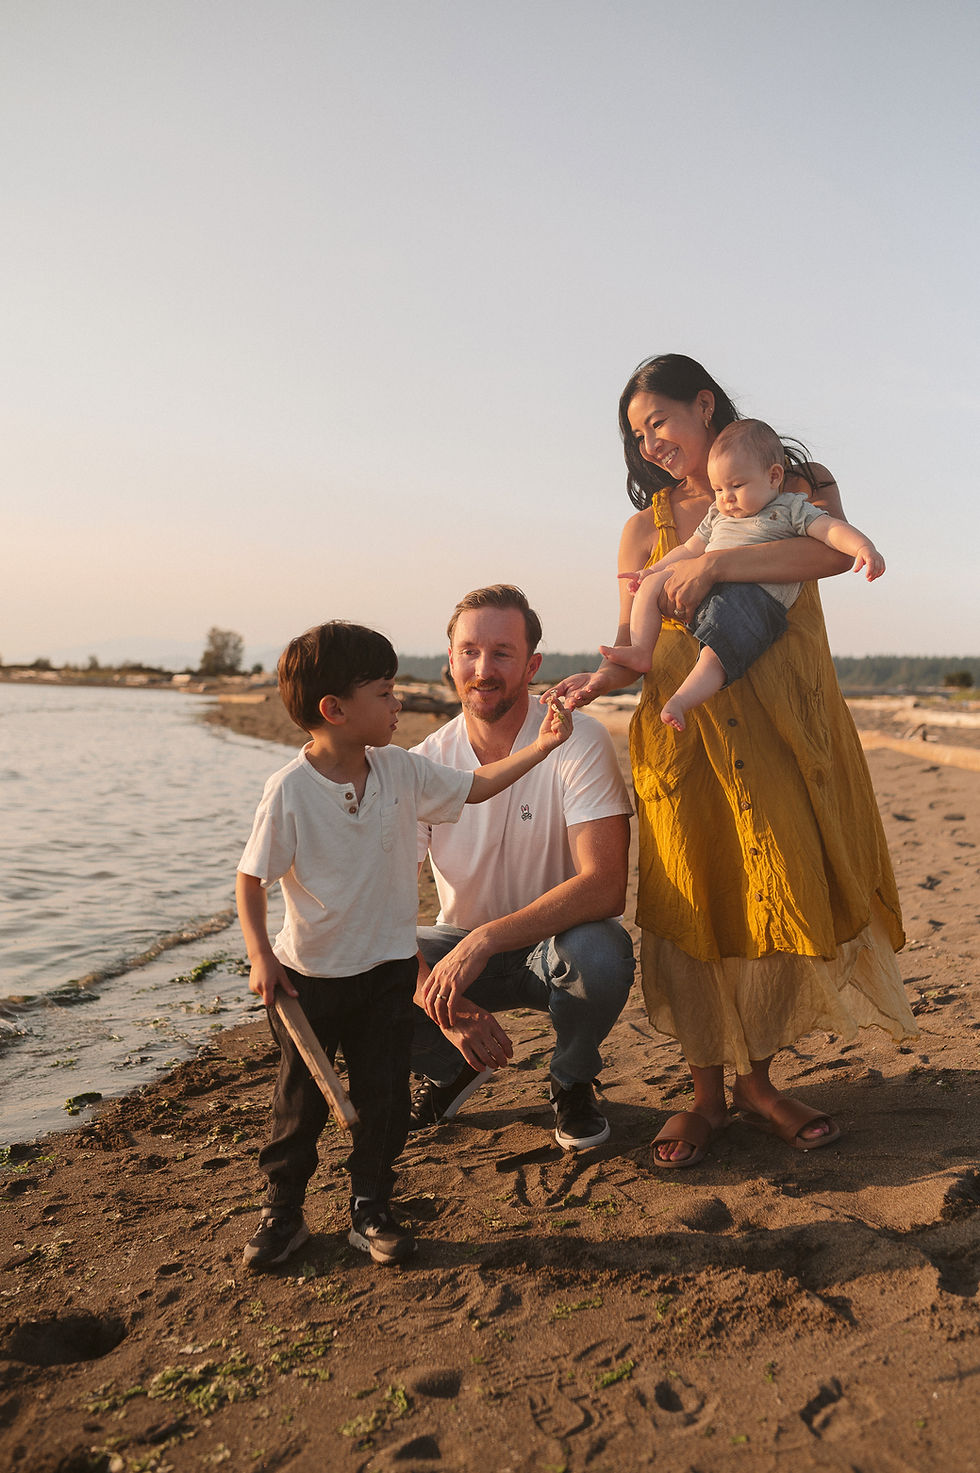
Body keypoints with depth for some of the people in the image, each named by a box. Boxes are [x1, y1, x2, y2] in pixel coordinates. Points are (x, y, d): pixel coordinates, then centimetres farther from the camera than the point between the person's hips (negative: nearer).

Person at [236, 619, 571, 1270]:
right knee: (301, 1098, 11)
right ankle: (284, 1210, 31)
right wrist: (261, 958, -18)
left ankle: (371, 1209, 27)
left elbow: (475, 786, 6)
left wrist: (541, 745, -3)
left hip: (388, 967, 4)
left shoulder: (402, 770, -5)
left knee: (384, 1094, 8)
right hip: (309, 975, -3)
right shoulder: (289, 790, -18)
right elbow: (251, 880, -11)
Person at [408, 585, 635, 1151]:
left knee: (601, 954, -36)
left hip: (558, 941, -2)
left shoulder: (578, 743, -19)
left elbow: (605, 887, -28)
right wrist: (445, 1008, -30)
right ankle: (455, 1069, 11)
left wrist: (485, 939, -37)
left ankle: (573, 1082, 0)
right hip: (461, 946, 3)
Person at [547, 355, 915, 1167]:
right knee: (694, 903, -2)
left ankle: (756, 1080, 19)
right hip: (686, 733, 1)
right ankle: (707, 1091, 13)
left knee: (786, 895, 0)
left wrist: (712, 563, -20)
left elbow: (836, 550, -14)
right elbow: (636, 644, 5)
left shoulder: (796, 483, 9)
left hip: (789, 727, 0)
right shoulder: (646, 526, 13)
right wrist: (600, 679, -17)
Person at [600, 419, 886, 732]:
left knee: (720, 646, -32)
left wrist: (865, 547, -20)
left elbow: (832, 528, -2)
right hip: (703, 589, 7)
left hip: (759, 596, -7)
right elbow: (690, 549, 35)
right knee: (651, 584, 0)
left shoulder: (791, 508, 10)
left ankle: (680, 702, -45)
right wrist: (654, 570, 25)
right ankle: (642, 652, -3)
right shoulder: (718, 515, 28)